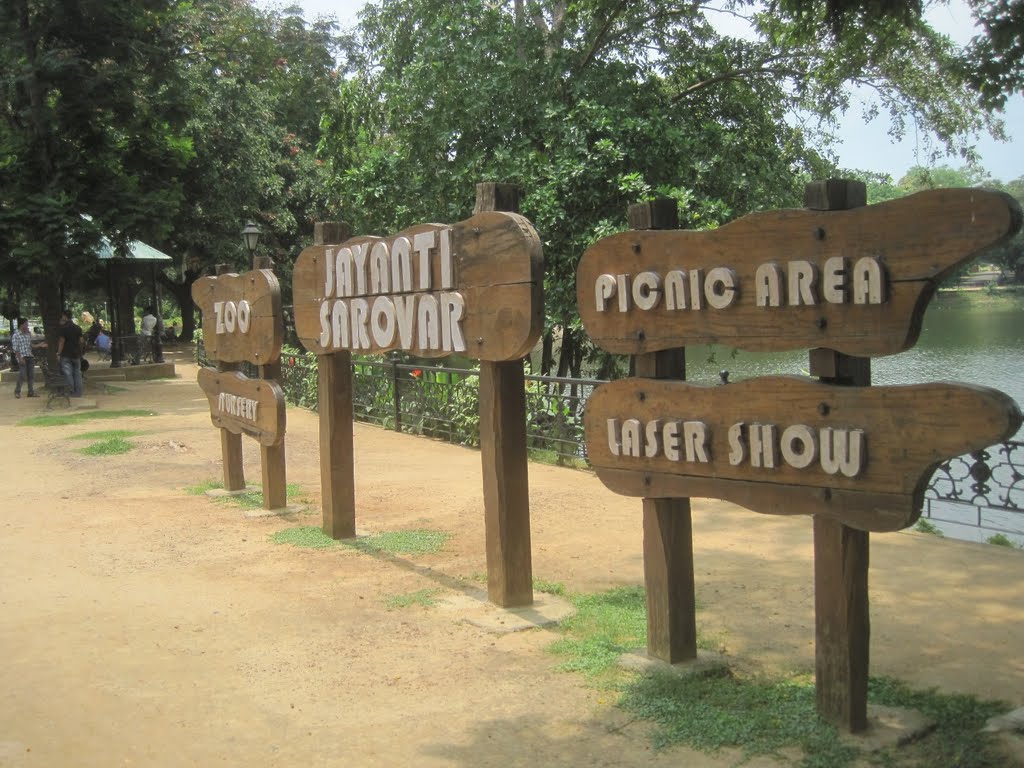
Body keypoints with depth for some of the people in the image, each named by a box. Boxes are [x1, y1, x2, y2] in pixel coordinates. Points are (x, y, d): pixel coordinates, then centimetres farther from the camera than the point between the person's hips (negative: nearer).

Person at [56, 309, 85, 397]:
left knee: (68, 374, -1)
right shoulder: (78, 328, 6)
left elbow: (62, 341, -13)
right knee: (77, 373, 10)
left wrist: (59, 353, -9)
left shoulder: (62, 328, -9)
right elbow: (82, 341, 5)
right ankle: (78, 392, 9)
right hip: (76, 354, 5)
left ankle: (71, 392, -3)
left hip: (66, 354, -5)